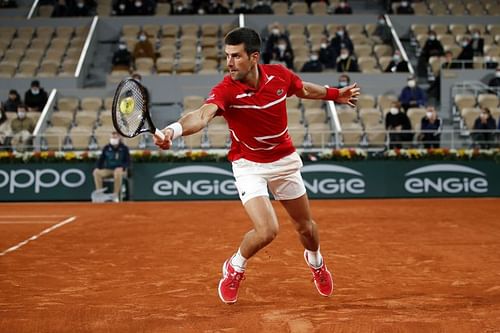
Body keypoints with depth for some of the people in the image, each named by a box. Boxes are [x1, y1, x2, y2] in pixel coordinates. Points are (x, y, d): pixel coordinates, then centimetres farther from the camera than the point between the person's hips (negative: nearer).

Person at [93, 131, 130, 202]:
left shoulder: (124, 148, 1)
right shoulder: (106, 148, 9)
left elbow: (128, 161, -3)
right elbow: (101, 159, 11)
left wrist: (122, 168, -22)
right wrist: (98, 167, -8)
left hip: (120, 170, -4)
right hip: (108, 170, 4)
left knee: (118, 172, -40)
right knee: (96, 172, -22)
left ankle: (115, 195, -34)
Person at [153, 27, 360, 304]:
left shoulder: (279, 75, -14)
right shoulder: (225, 90, -27)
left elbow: (305, 90, 10)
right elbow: (202, 115, -48)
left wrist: (336, 94, 17)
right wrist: (174, 130, -67)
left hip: (284, 160, 4)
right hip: (249, 165, -4)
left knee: (306, 227, 17)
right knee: (266, 231, -22)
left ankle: (316, 261, 53)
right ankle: (234, 269, 11)